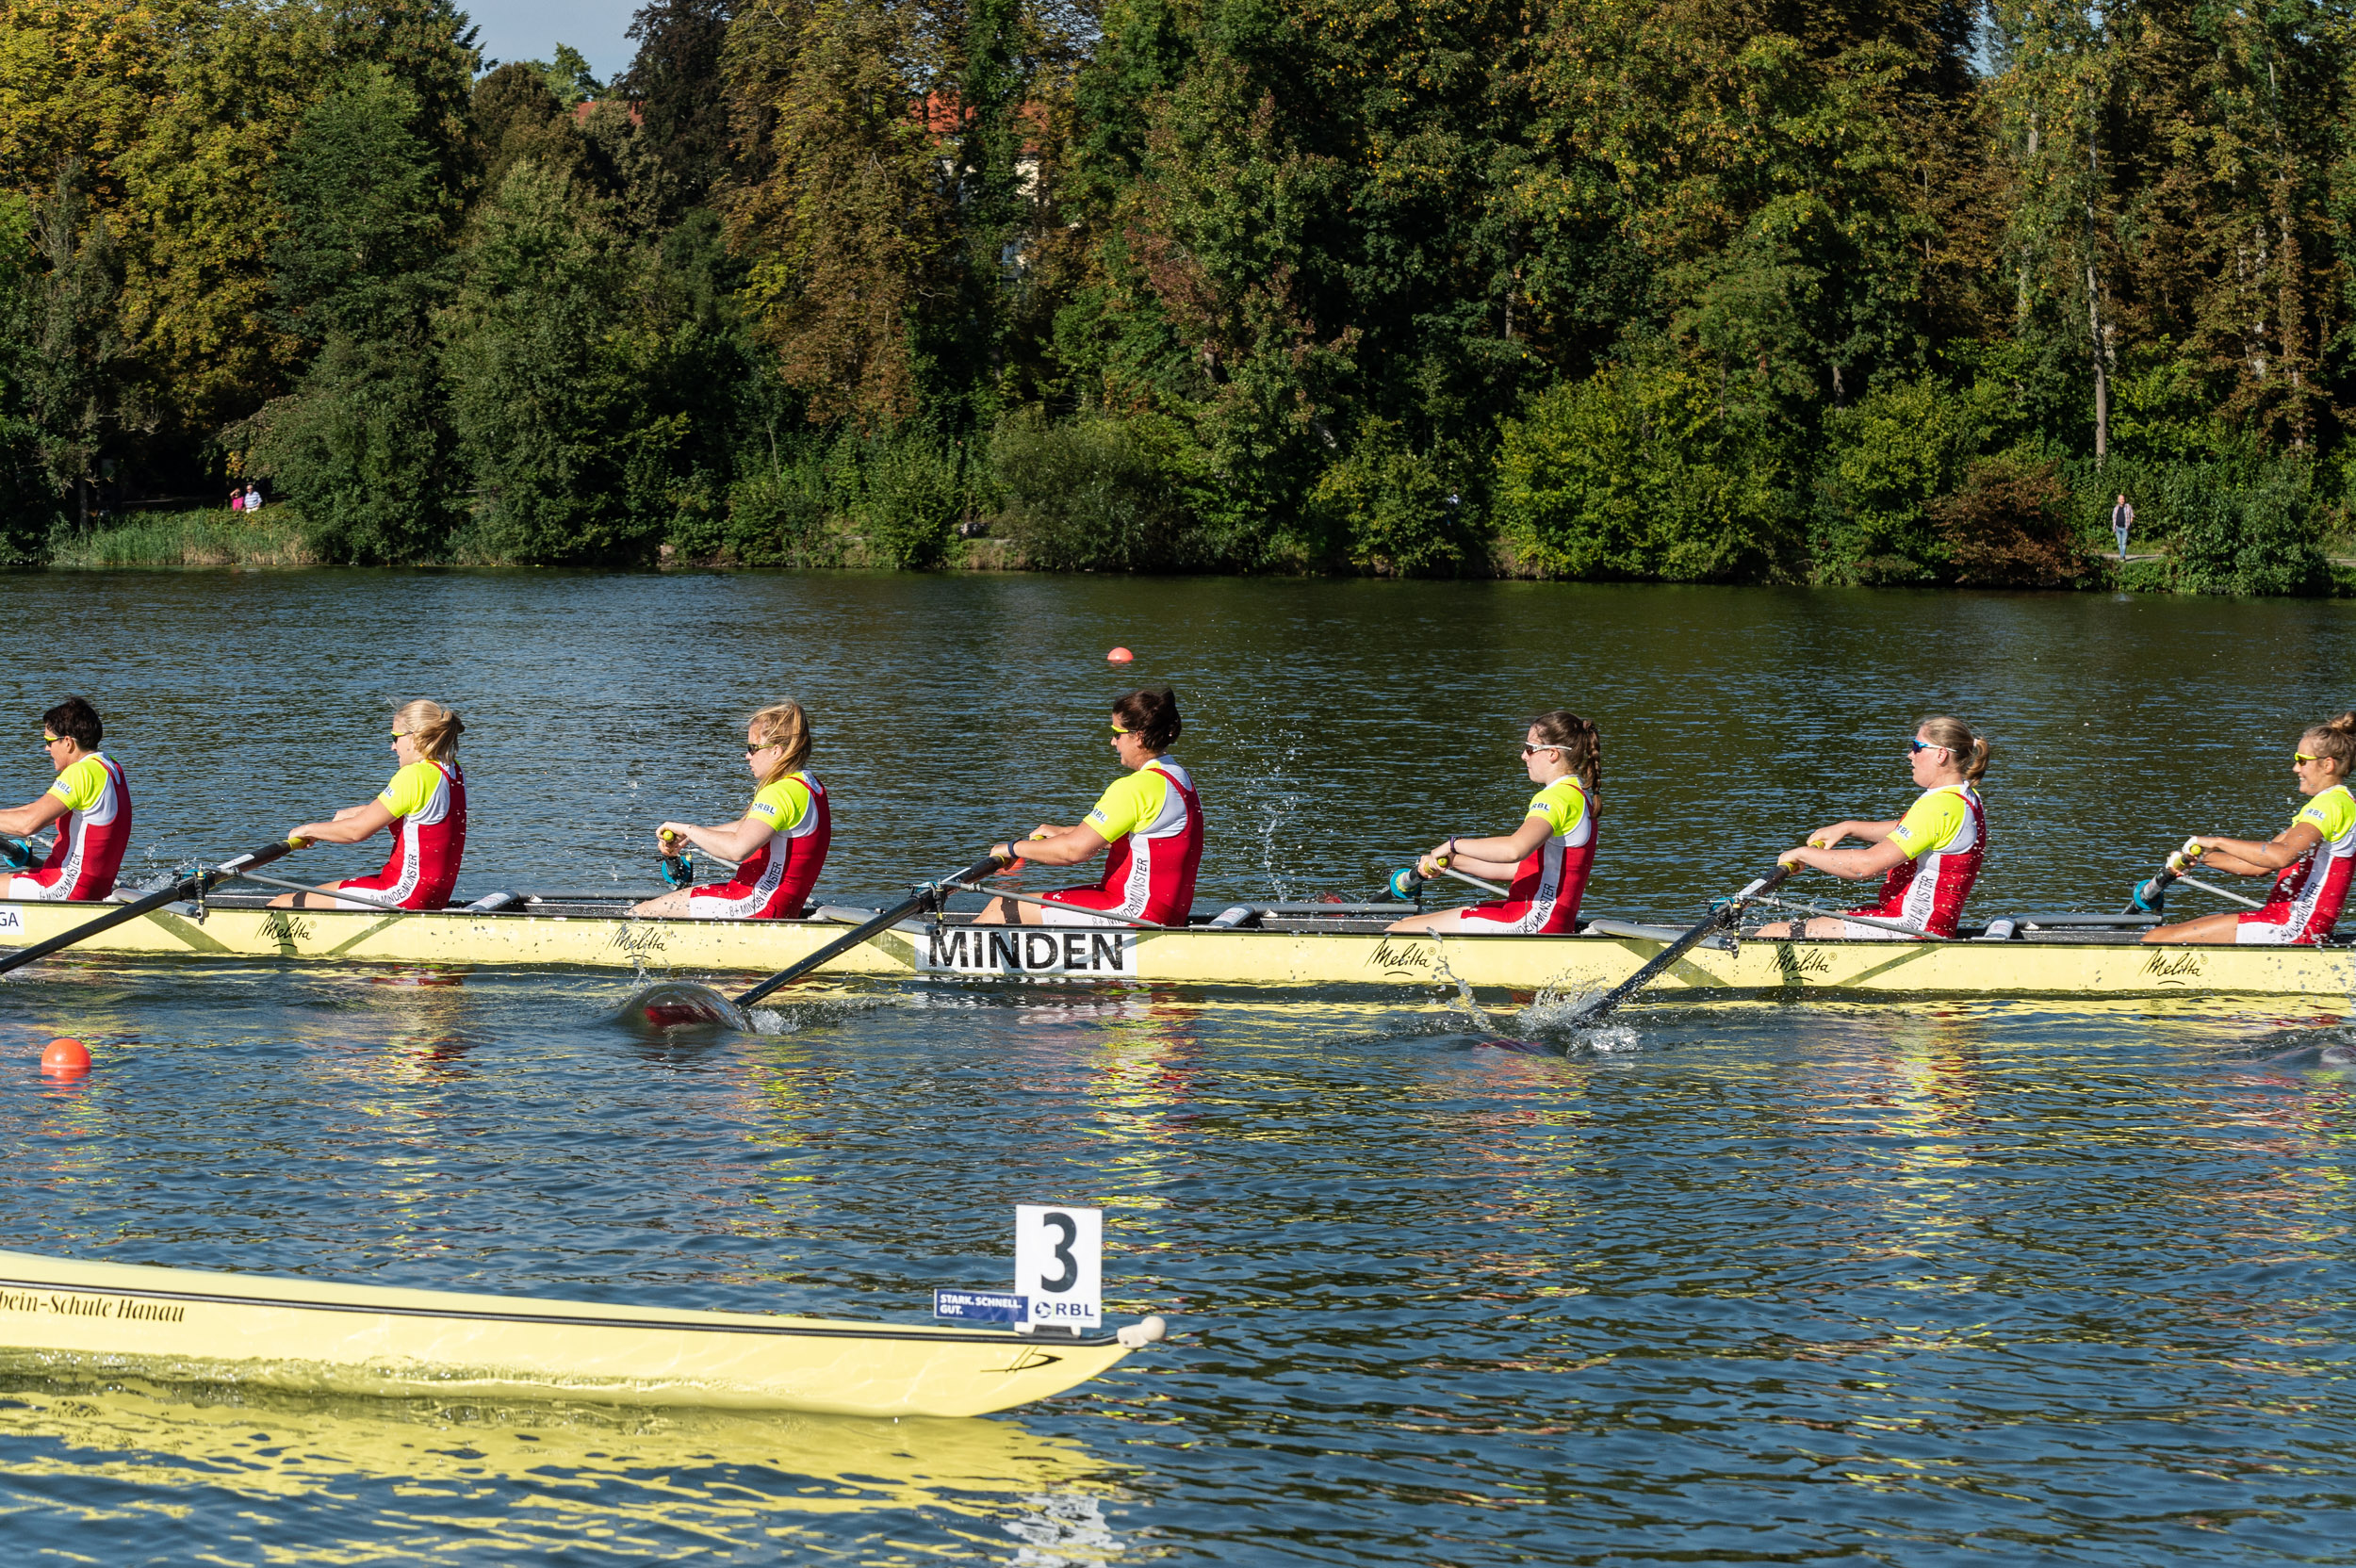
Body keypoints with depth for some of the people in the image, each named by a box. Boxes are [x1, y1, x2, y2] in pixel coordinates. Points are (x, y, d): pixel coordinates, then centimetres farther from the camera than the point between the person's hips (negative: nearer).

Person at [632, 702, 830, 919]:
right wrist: (688, 835, 15)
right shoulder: (811, 787, 14)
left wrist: (687, 829, -20)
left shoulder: (781, 793, -20)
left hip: (759, 906, -11)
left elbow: (738, 848, -34)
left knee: (639, 914, -9)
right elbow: (747, 828, 23)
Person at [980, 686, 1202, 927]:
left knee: (1001, 909, -5)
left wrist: (1013, 849, -6)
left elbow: (1074, 850, -20)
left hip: (1135, 912, -10)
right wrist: (1063, 832, 25)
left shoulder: (1137, 788, -20)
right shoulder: (1181, 778, 11)